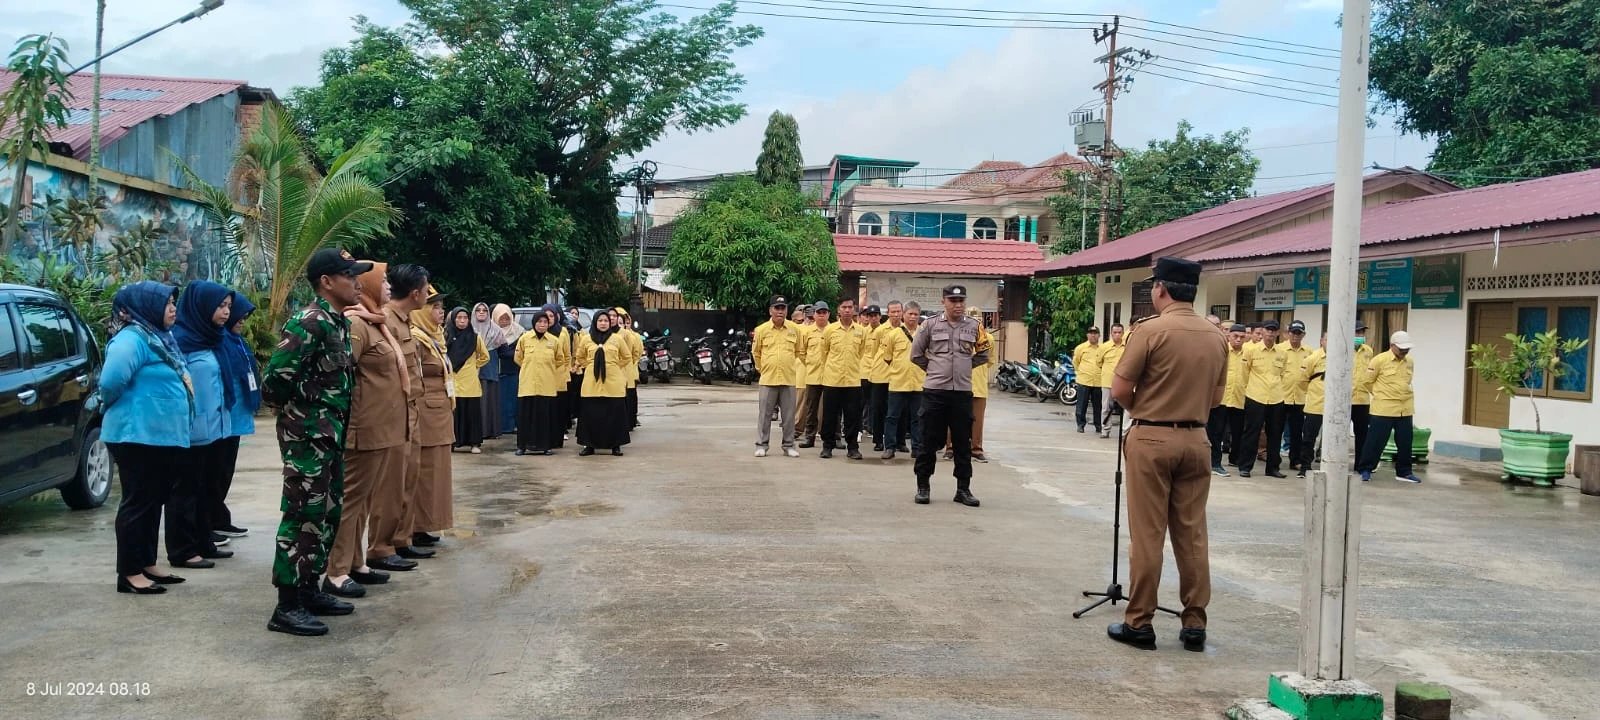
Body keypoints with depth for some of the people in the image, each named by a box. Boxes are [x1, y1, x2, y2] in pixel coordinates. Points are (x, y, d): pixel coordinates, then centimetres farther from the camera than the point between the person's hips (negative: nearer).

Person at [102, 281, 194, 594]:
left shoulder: (159, 337, 14)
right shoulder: (132, 339, -16)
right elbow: (111, 381, -26)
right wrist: (125, 408, -9)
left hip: (162, 435, 10)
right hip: (138, 435, -9)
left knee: (153, 501, 14)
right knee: (138, 501, -4)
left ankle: (147, 564, 22)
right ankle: (129, 573, 2)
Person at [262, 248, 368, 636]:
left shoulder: (339, 323, 12)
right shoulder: (310, 322, -17)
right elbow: (276, 378, -23)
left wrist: (336, 423, 10)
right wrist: (304, 405, -8)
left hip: (330, 433, 10)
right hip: (307, 434, -10)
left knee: (328, 514, 15)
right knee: (304, 517, -6)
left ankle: (309, 590, 26)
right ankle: (287, 607, 1)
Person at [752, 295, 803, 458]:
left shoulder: (794, 329, 3)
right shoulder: (761, 330, 0)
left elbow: (800, 351, 14)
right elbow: (755, 352, 12)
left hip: (789, 379, 1)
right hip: (768, 379, -1)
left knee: (789, 415, 6)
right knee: (764, 414, 2)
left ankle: (788, 445, 15)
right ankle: (762, 445, 10)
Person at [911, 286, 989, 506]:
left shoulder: (974, 327, 5)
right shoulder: (931, 325, 1)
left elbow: (983, 354, 17)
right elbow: (916, 354, 8)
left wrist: (965, 367, 11)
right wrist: (934, 369, 8)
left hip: (963, 391, 2)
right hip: (934, 391, -1)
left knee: (963, 443, 6)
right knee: (929, 442, 3)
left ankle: (963, 489, 14)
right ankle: (922, 486, 13)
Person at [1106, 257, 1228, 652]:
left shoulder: (1150, 330, -12)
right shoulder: (1216, 337, 5)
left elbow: (1120, 390, -11)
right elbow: (1216, 396, 13)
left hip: (1152, 440, -5)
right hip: (1195, 440, 5)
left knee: (1147, 535, 1)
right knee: (1192, 534, 10)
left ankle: (1139, 623, 6)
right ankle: (1195, 624, 14)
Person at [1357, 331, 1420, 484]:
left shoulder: (1410, 361, 6)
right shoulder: (1380, 360, -11)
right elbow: (1369, 381, 0)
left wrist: (1400, 393, 15)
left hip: (1405, 409, 5)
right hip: (1384, 408, -5)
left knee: (1405, 442, 9)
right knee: (1376, 440, -2)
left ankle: (1404, 472, 21)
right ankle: (1365, 470, 8)